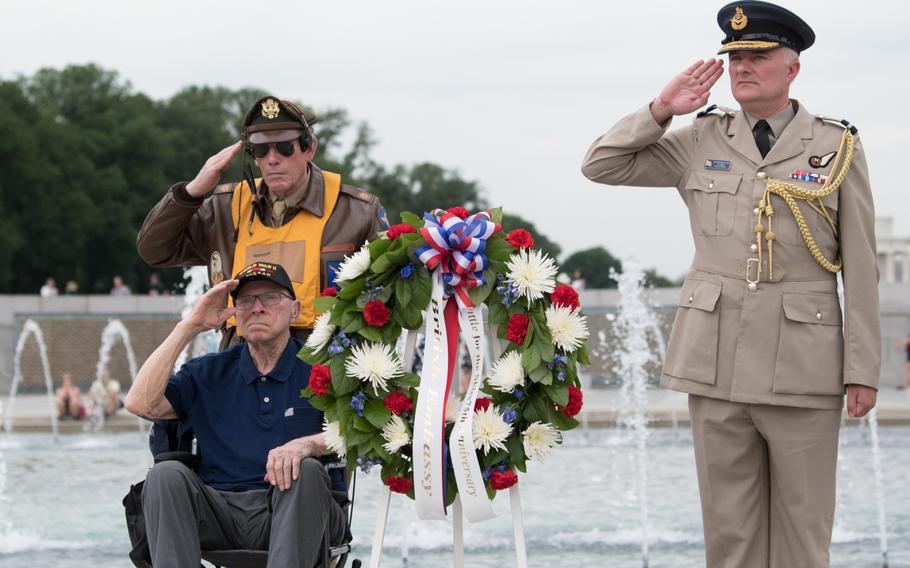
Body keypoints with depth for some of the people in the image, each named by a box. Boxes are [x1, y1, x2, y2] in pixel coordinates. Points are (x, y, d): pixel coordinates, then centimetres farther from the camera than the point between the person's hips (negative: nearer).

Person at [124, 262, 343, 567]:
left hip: (294, 515, -2)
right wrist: (190, 326, 1)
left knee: (306, 471, -32)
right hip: (220, 513, 2)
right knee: (167, 474, -23)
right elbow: (141, 403, 1)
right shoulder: (209, 372, 17)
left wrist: (307, 444, -29)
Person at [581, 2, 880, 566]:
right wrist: (662, 110, 0)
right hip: (717, 360, 2)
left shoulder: (838, 148, 2)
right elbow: (601, 165, 12)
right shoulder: (702, 142, 9)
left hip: (803, 364, -2)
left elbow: (861, 270, 0)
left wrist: (864, 369, -4)